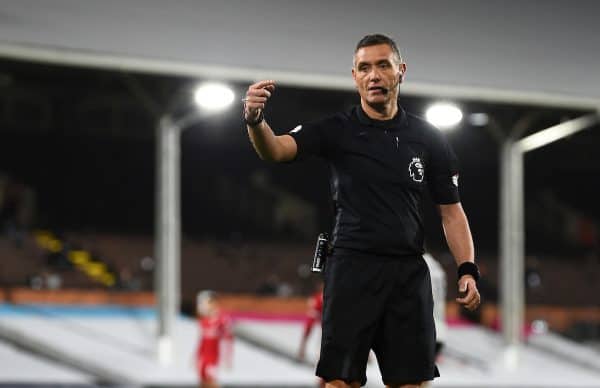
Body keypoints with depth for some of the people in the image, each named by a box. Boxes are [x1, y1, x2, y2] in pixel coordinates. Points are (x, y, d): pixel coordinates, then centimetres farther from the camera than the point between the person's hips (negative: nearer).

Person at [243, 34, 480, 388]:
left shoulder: (429, 140, 7)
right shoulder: (336, 130, 0)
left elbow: (451, 211, 10)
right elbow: (276, 149, -15)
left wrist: (468, 270, -4)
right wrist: (256, 120, -38)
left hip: (409, 273, 2)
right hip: (351, 269, -2)